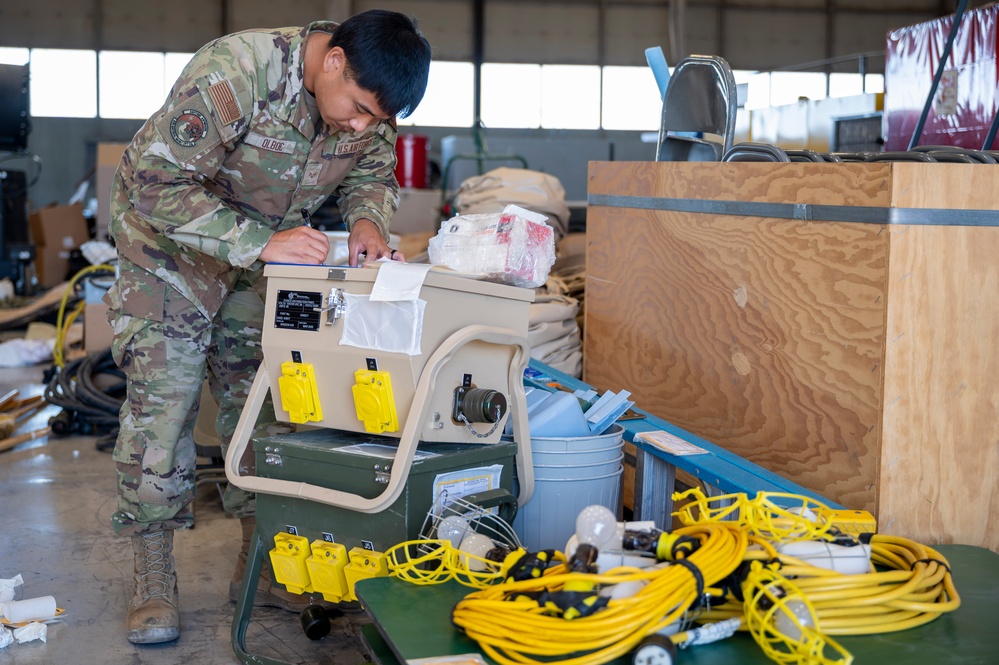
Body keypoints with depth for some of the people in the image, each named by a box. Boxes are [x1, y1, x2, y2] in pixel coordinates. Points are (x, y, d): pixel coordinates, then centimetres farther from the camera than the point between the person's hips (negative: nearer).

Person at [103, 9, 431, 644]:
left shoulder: (369, 103, -15)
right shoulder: (233, 73, -36)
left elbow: (374, 175, 2)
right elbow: (158, 185, -35)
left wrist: (368, 220, -21)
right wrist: (259, 243, -43)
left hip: (273, 249, 5)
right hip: (172, 241, -5)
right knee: (162, 401, -7)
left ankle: (259, 562, 16)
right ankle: (154, 579, 4)